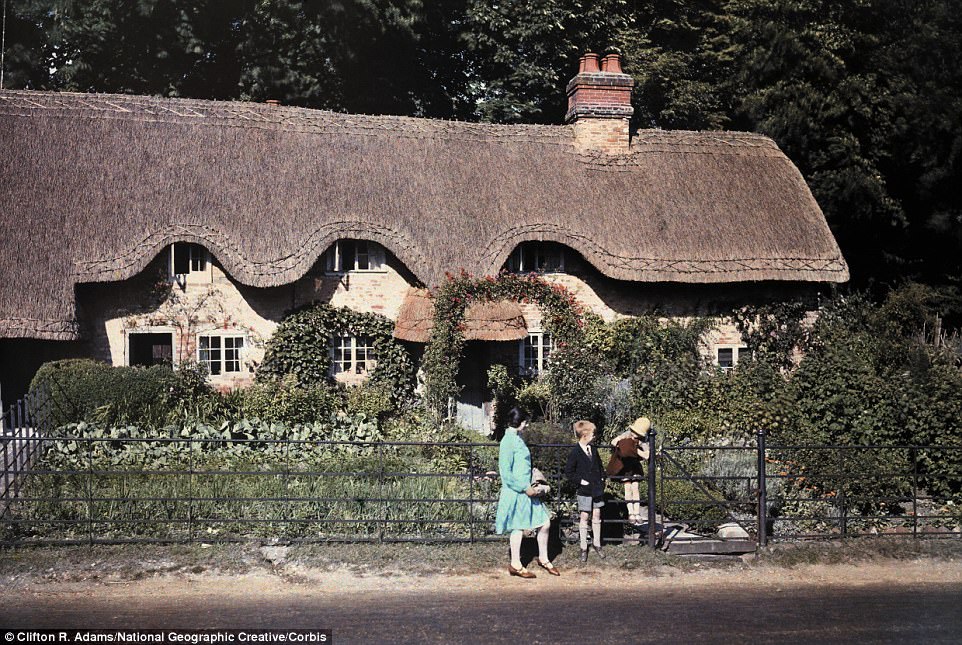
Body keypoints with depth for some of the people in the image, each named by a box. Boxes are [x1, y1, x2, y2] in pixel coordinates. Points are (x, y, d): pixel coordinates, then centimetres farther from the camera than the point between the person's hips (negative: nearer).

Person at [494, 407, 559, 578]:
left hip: (526, 491, 9)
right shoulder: (508, 441, -17)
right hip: (515, 492, -9)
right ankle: (515, 565, 16)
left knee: (545, 523, 10)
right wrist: (525, 487, -18)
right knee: (518, 527, 2)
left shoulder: (518, 439, 12)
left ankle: (543, 559, 25)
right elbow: (506, 473, -20)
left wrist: (530, 486, 11)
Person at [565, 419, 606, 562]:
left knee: (597, 515, 10)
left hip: (597, 489, 5)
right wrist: (580, 481, -14)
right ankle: (583, 548, 8)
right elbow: (568, 472, -10)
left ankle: (596, 544, 22)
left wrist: (602, 479, 9)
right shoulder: (575, 452, -12)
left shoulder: (593, 449, 7)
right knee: (584, 517, 0)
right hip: (584, 490, -5)